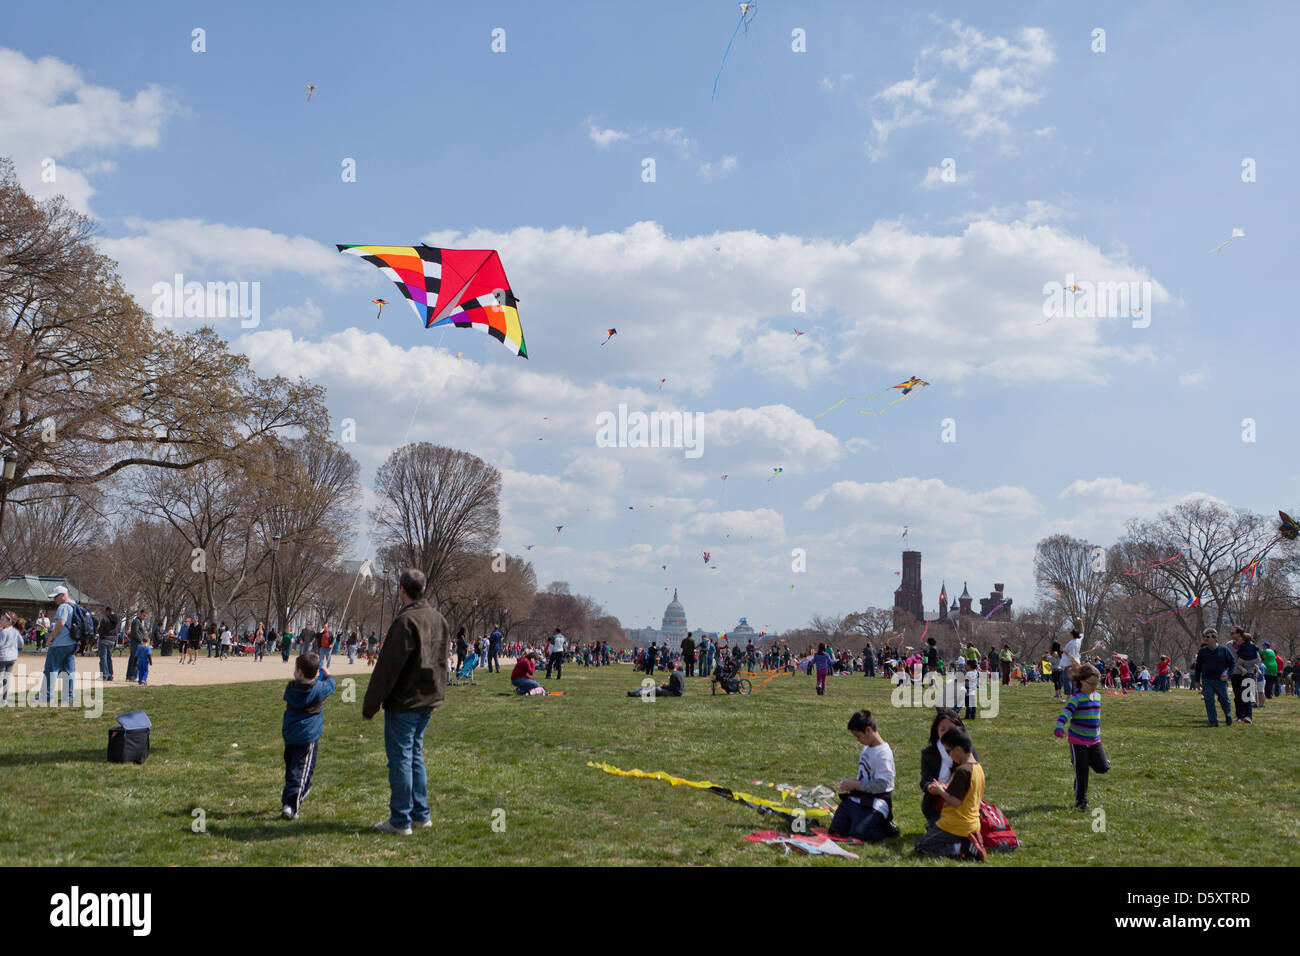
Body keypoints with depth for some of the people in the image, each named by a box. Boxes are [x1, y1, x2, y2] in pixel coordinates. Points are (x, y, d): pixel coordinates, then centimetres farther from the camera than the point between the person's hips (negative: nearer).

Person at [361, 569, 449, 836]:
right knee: (415, 755, 17)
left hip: (403, 702, -8)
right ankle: (421, 814, 22)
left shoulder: (406, 621, -17)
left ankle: (401, 820, 5)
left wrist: (370, 705, -11)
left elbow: (387, 666, -17)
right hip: (429, 701, 8)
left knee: (400, 758, 0)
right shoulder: (439, 619, 10)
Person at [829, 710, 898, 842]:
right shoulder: (866, 748, 12)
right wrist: (850, 785, 4)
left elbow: (881, 784, -21)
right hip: (856, 799, 9)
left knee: (858, 833, -20)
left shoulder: (884, 753, -16)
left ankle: (887, 828, 5)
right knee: (836, 829, 4)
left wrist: (855, 784, -16)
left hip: (875, 804, -9)